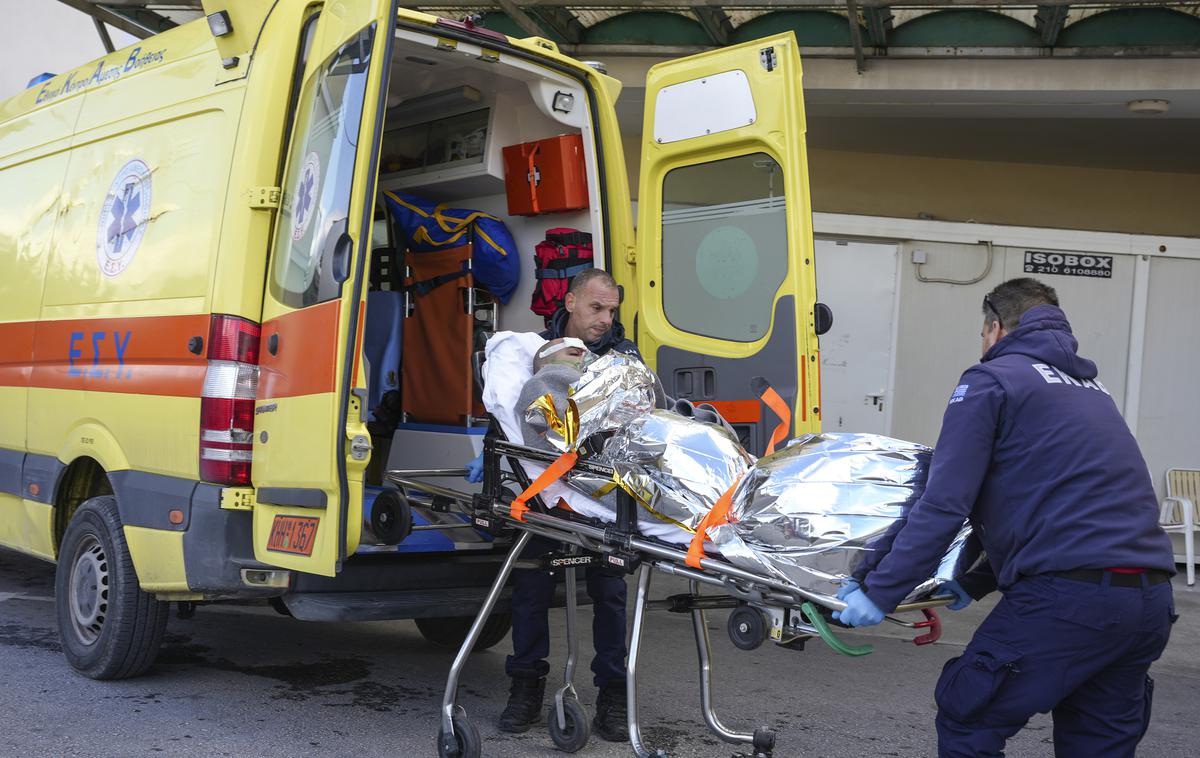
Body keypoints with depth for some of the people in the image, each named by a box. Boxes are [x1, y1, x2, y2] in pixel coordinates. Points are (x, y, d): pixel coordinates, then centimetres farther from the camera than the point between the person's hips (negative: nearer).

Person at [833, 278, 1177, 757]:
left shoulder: (993, 379, 1)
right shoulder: (1090, 388, 25)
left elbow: (944, 504, -8)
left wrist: (879, 593, -4)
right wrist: (976, 583, 30)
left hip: (1070, 594, -8)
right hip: (1152, 599, 8)